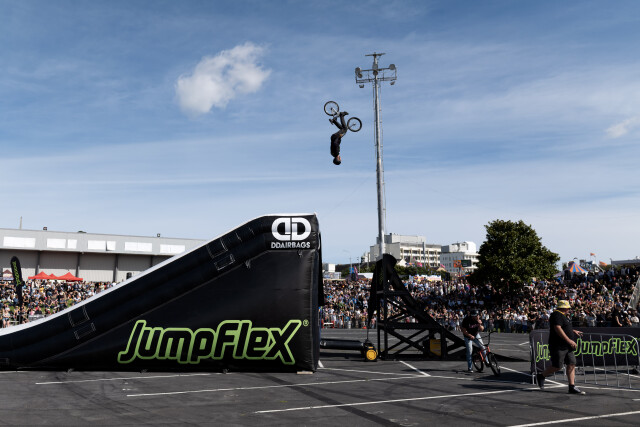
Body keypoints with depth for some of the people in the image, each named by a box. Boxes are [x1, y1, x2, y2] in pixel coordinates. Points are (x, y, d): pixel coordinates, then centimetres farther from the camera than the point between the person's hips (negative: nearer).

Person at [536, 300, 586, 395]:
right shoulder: (557, 315, -14)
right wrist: (569, 340, -26)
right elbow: (557, 328, -25)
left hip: (567, 347, 10)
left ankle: (572, 387, 6)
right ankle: (541, 376, 13)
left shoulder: (562, 316, 20)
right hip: (558, 346, -10)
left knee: (571, 365, 4)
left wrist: (574, 331, 32)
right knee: (557, 367, -6)